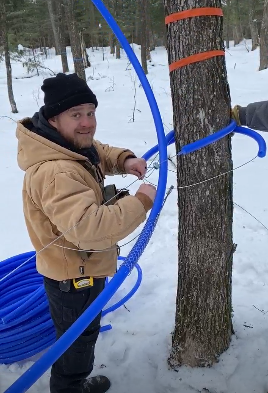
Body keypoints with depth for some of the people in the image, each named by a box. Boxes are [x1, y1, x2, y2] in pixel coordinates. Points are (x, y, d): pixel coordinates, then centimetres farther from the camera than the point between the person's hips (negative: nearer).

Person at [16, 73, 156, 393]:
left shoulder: (72, 145, -2)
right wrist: (140, 201, -33)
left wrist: (124, 160, -3)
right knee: (76, 341, 14)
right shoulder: (54, 172, -36)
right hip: (74, 276, -11)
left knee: (81, 336, 31)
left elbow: (98, 154, 19)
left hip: (82, 268, 11)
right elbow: (90, 227, -45)